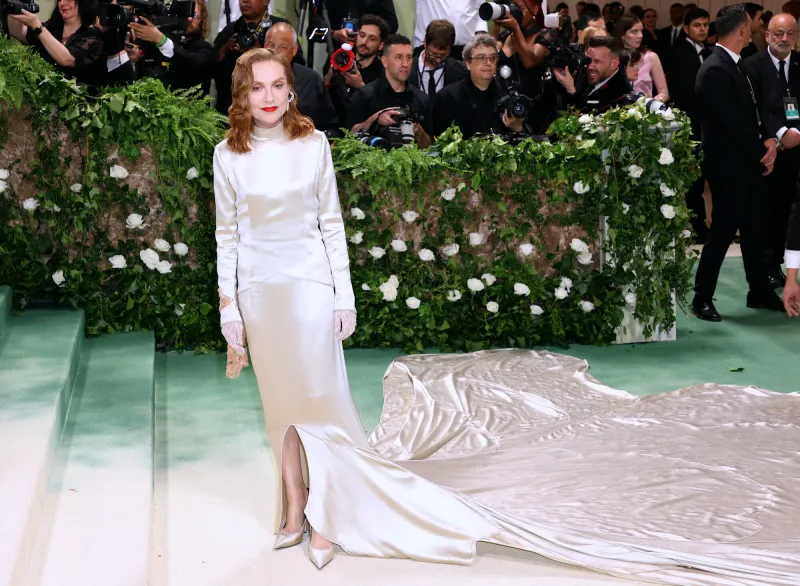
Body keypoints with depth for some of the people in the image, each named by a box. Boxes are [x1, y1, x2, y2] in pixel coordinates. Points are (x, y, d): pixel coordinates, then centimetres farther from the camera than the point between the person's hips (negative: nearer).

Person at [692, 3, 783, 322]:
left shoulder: (732, 65, 11)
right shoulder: (715, 71, -19)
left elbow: (751, 112, 14)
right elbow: (733, 123, -21)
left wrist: (769, 140, -3)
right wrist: (762, 152, -10)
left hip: (749, 164, 9)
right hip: (728, 166, -9)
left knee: (756, 230, 15)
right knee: (723, 233, -2)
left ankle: (760, 291, 26)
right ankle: (702, 298, 8)